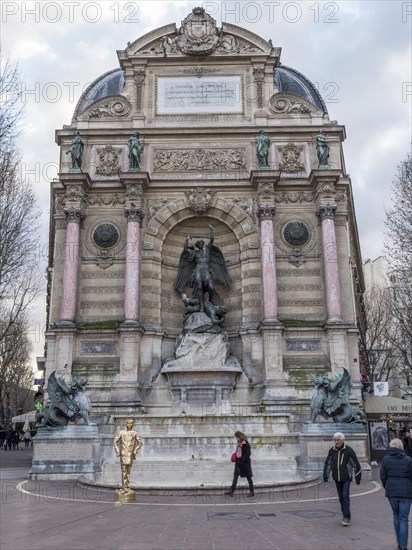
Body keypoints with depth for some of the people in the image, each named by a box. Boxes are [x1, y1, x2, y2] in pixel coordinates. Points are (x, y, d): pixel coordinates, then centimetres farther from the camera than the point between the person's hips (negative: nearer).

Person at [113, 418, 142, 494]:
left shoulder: (135, 433, -1)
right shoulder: (121, 432, 0)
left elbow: (139, 442, 6)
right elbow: (115, 441, 5)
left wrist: (135, 451, -1)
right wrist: (117, 451, -2)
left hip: (131, 454, 1)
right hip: (123, 453, -1)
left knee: (128, 471, 7)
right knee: (123, 471, -3)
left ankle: (126, 487, 15)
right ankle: (124, 487, 0)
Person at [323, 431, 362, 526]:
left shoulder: (349, 450, -10)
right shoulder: (332, 451, 1)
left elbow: (356, 464, -4)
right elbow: (327, 463, 10)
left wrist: (358, 477, -2)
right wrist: (325, 475, 4)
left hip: (346, 478, -4)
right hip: (337, 479, 4)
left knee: (345, 496, -13)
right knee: (341, 497, 10)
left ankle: (346, 517, -8)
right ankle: (345, 515, 23)